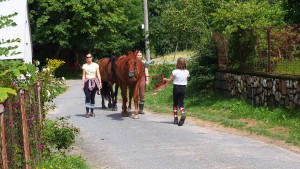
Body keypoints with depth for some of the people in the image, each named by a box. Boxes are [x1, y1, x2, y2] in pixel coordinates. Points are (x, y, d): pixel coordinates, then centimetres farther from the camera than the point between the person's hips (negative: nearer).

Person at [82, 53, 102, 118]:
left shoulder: (96, 65, 3)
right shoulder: (84, 66, 4)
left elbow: (98, 74, 0)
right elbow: (83, 76, 3)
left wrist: (100, 83, -10)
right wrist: (83, 84, -4)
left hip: (94, 82, 1)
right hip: (87, 82, -1)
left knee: (92, 97, 5)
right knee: (87, 97, -14)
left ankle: (92, 111, 15)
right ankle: (87, 112, -15)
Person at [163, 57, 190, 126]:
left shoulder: (175, 72, -11)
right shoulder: (187, 72, -2)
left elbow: (169, 80, -5)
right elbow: (186, 80, 9)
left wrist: (165, 79, 15)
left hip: (176, 88, -2)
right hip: (183, 88, 2)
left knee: (175, 104, 12)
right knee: (181, 103, 5)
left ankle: (175, 118, 12)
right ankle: (183, 114, -22)